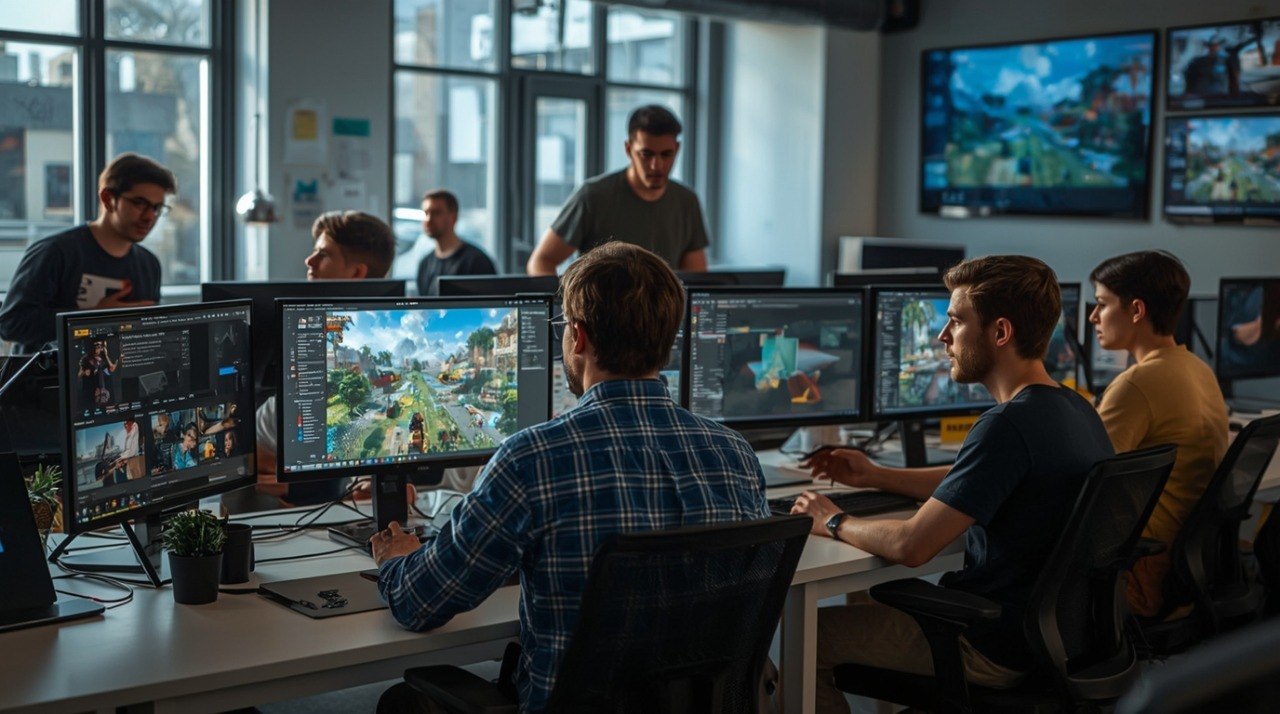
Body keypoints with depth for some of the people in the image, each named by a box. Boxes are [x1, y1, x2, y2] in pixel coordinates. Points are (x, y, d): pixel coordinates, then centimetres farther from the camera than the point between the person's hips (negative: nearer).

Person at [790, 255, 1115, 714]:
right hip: (1049, 630, 9)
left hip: (996, 651, -9)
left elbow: (910, 546, -27)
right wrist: (875, 477, 17)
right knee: (873, 597, 28)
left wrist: (834, 523, -8)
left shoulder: (1008, 426, -27)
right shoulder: (1075, 409, 4)